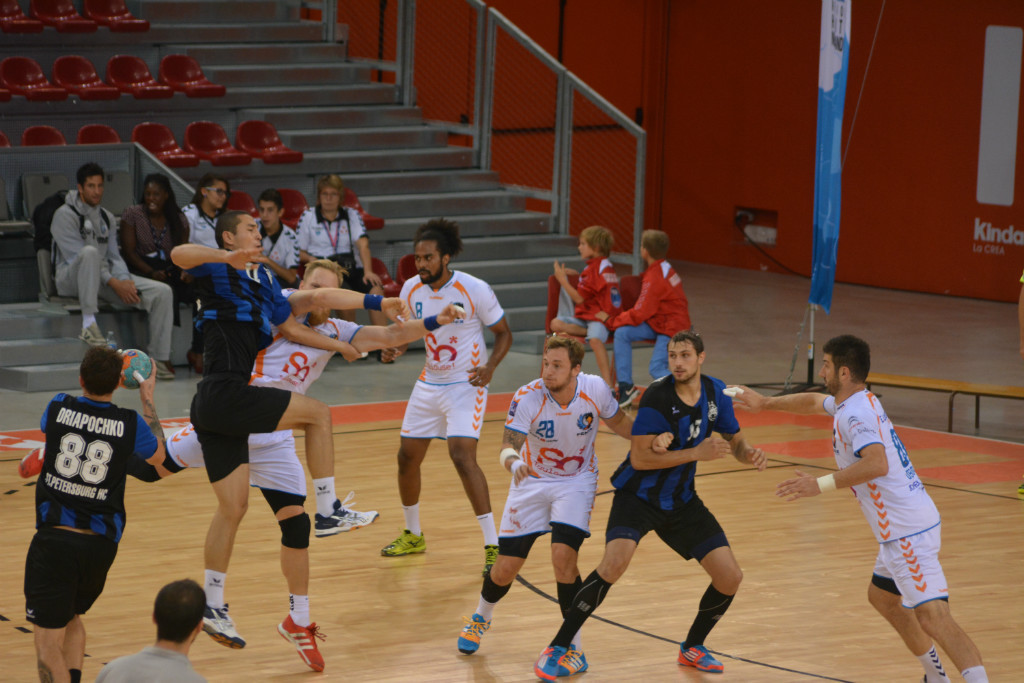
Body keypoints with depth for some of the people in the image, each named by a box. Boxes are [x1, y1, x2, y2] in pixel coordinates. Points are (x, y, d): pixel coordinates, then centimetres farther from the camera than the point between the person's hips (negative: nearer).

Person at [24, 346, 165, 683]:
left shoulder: (59, 408, -4)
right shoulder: (130, 424, -4)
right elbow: (157, 451, 20)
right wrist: (147, 398, 31)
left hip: (55, 538, -3)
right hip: (101, 544, 3)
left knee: (48, 642, -4)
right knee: (71, 617, 29)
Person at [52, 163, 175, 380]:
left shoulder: (107, 218, 18)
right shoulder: (65, 215, -5)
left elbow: (114, 256, 14)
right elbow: (76, 256, -14)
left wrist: (126, 281, -9)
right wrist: (114, 283, -20)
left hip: (105, 279, 6)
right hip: (70, 280, -6)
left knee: (163, 292, -11)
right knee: (90, 252, -42)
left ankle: (159, 358, -9)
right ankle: (88, 324, -39)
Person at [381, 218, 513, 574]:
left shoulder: (475, 290, -17)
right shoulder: (412, 289, -3)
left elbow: (503, 333, -7)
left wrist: (489, 367, -23)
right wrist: (393, 346, -10)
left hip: (466, 385, -6)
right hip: (429, 383, 6)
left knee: (462, 455, -22)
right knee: (407, 456, 8)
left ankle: (493, 545, -17)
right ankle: (413, 535, 31)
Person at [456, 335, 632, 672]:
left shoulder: (595, 389, -19)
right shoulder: (527, 398, -26)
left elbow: (619, 422, 2)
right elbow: (508, 446, -33)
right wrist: (513, 461, -56)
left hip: (576, 482, 0)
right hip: (532, 481, 0)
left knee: (563, 555, -22)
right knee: (505, 567, 3)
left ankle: (573, 647, -6)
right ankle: (480, 618, 39)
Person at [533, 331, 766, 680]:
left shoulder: (715, 392, -3)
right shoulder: (657, 396, -21)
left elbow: (735, 441, 10)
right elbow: (639, 458, -24)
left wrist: (749, 454, -14)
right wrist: (696, 453, -28)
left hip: (681, 500, 6)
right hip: (639, 495, -6)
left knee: (730, 577, -2)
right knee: (615, 562, -30)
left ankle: (692, 648, 24)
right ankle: (557, 649, -19)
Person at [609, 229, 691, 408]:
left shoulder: (654, 279, -22)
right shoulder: (666, 269, 8)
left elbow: (639, 314, -18)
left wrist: (610, 320, -6)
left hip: (671, 328, -10)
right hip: (658, 322, 10)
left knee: (656, 369, -20)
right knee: (622, 333, -5)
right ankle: (625, 386, -3)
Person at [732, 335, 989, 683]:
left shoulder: (856, 415, -16)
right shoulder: (858, 402, 15)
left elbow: (876, 464, -35)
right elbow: (814, 402, 36)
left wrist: (821, 484, -33)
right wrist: (765, 402, 43)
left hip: (908, 533, -11)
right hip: (903, 530, 11)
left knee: (933, 617, -21)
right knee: (882, 597, 28)